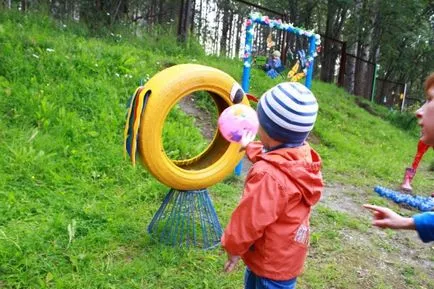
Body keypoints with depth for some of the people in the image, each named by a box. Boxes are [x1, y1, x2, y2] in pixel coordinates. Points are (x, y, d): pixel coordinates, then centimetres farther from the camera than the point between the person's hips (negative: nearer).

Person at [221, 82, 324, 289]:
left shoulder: (268, 175, -39)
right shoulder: (302, 155, -10)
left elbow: (250, 219, -28)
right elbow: (269, 158, 13)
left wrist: (233, 246, -10)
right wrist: (249, 146, 29)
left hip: (273, 263, -9)